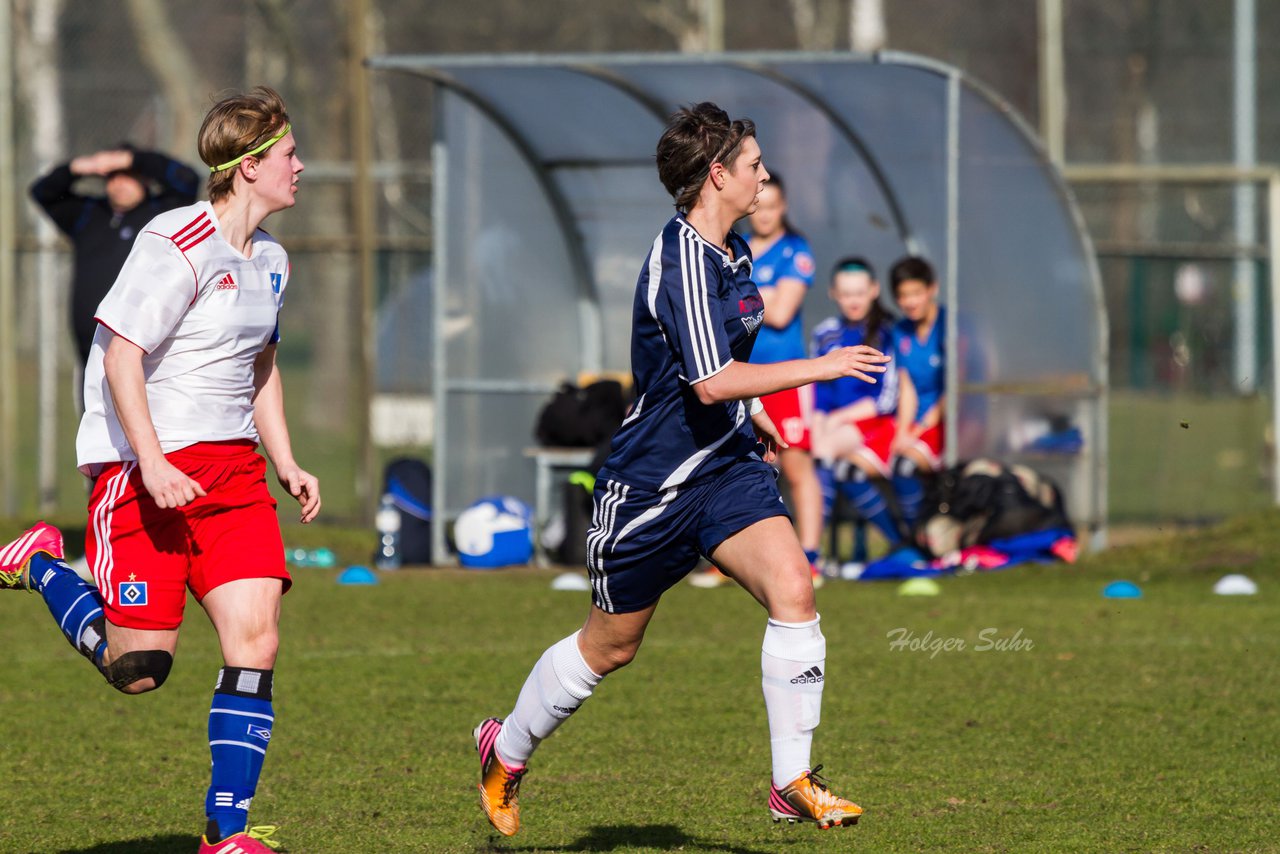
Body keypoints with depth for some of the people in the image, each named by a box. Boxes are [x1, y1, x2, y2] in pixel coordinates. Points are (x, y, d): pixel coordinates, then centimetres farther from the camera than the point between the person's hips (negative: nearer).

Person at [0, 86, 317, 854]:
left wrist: (286, 463, 16)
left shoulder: (270, 261, 14)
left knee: (256, 640, -9)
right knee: (138, 671, -5)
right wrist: (153, 465, -24)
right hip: (147, 468, -7)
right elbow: (121, 354, -17)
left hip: (232, 468, 7)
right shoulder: (180, 244, -14)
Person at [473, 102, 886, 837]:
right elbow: (711, 382, -31)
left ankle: (794, 783, -11)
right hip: (654, 480, -7)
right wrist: (820, 368, -28)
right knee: (611, 645, 8)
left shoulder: (731, 253, 8)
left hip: (728, 464, 7)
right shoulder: (682, 259, -22)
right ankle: (508, 751, 33)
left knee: (792, 589, -16)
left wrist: (750, 410, 31)